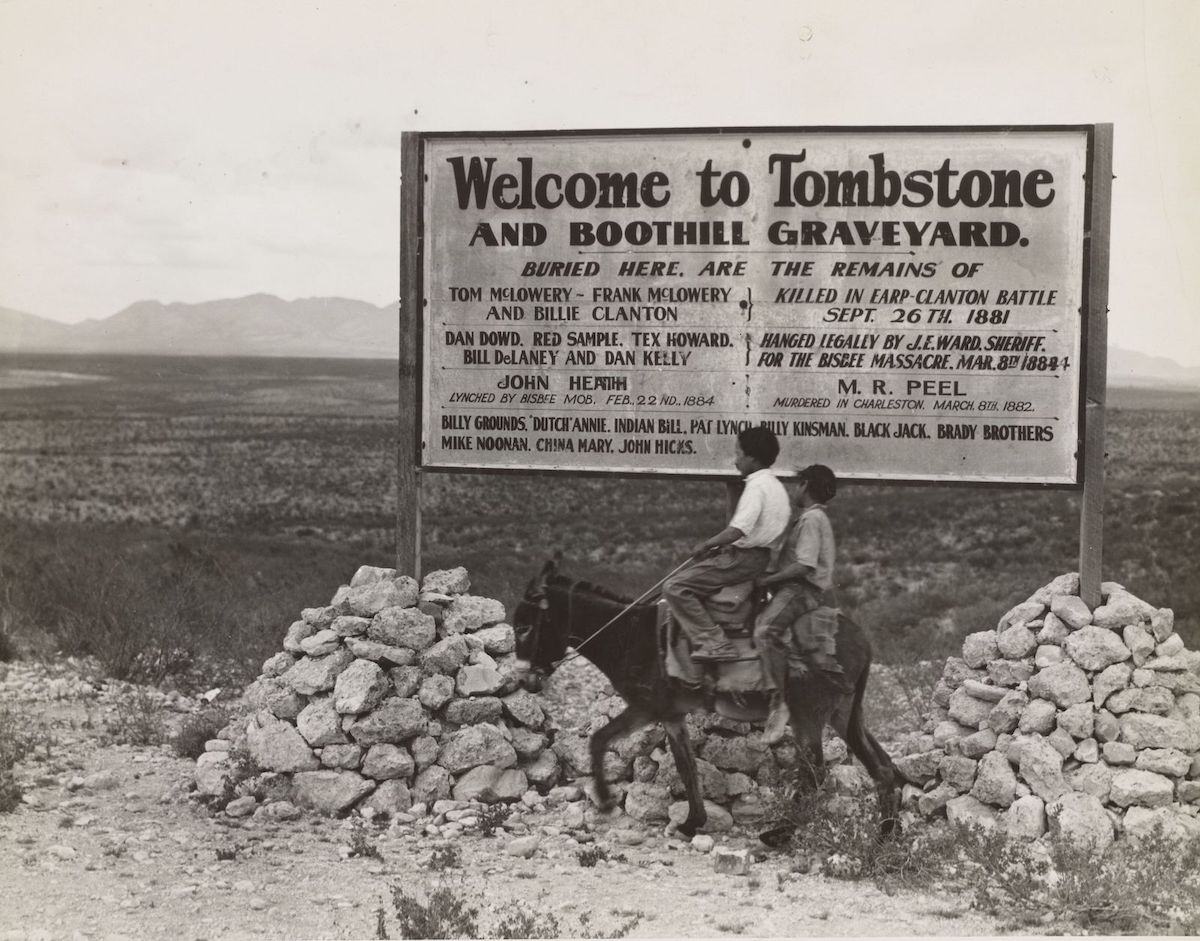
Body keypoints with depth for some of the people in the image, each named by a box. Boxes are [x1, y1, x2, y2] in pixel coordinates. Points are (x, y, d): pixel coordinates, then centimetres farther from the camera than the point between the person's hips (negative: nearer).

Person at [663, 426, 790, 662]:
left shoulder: (757, 486, -16)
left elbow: (739, 529, -26)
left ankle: (714, 644, -20)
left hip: (743, 558, -11)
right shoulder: (776, 485, 15)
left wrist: (707, 545, -12)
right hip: (760, 557, 11)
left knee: (674, 587, -14)